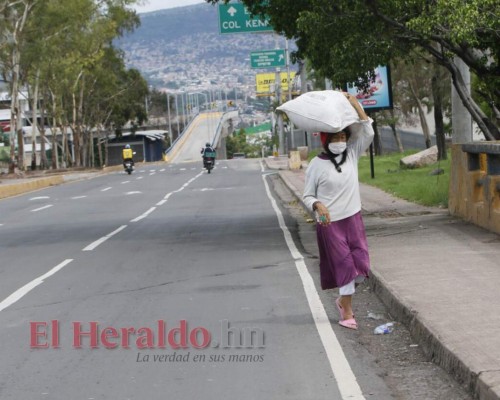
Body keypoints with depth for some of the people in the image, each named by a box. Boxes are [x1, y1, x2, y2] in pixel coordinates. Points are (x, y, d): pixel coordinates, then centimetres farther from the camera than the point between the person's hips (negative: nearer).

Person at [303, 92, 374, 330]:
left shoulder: (352, 155, 5)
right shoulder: (317, 165, -6)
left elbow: (368, 132, -4)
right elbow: (307, 196, -1)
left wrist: (355, 105, -7)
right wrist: (318, 205, -23)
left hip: (353, 218, 4)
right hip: (329, 222, -4)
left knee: (361, 266, 2)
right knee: (344, 265, -5)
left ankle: (343, 300, 27)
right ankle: (347, 314, 5)